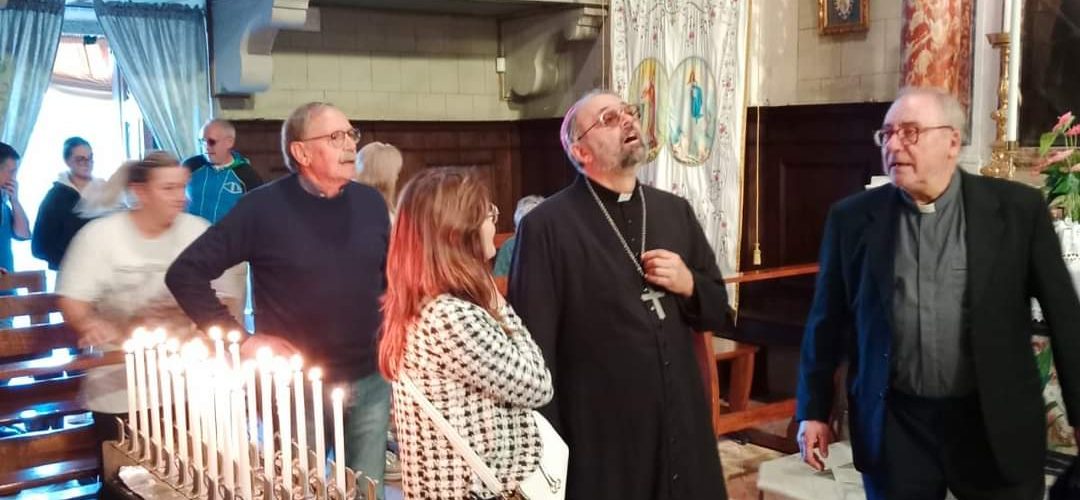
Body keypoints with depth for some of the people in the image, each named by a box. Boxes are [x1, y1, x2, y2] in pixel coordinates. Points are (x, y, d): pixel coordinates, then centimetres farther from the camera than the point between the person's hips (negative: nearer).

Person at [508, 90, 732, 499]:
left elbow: (719, 312, 15)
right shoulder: (546, 226, -9)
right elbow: (534, 347, -10)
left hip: (682, 428, 5)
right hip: (598, 440, -5)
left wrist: (689, 285, -6)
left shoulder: (676, 211, 8)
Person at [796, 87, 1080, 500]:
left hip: (995, 424, 0)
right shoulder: (852, 218, -1)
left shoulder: (1018, 210, -4)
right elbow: (827, 321, 4)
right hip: (894, 426, 1)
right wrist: (814, 410, 4)